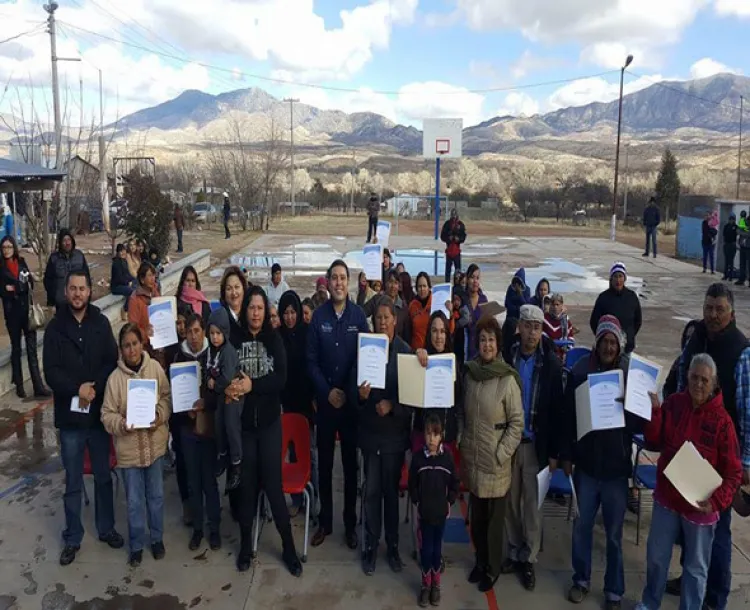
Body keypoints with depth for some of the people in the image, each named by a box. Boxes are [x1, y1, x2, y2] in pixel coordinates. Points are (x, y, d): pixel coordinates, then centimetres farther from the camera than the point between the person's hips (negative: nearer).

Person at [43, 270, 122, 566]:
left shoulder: (101, 323, -2)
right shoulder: (55, 327, -4)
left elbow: (112, 362, -4)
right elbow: (51, 372, -7)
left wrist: (94, 386, -18)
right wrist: (77, 389, -21)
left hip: (99, 411, 1)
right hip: (70, 415, -1)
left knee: (104, 476, 14)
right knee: (73, 483, 10)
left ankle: (106, 528, 32)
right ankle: (72, 538, 26)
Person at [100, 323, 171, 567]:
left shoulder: (155, 367, -6)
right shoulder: (115, 377, -11)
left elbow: (167, 397, 1)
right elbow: (107, 414, -6)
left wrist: (161, 415, -17)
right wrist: (121, 424, -25)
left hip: (155, 444, 1)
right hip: (129, 448, -1)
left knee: (156, 495, 17)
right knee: (134, 501, 11)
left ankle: (157, 538, 37)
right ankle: (136, 545, 31)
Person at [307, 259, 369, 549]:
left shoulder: (359, 315, -3)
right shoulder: (318, 316, -3)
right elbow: (311, 360, -1)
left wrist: (349, 392, -8)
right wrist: (327, 391, -10)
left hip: (351, 400, 0)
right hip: (325, 400, 0)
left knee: (351, 462, 10)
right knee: (324, 462, 10)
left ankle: (350, 524, 23)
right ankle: (325, 522, 25)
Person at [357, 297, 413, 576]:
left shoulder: (405, 351, -4)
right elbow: (354, 384, 0)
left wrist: (391, 404, -18)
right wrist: (360, 394, -20)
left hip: (394, 430, 0)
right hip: (370, 429, 1)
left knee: (391, 489, 9)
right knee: (372, 490, 6)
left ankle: (392, 544, 23)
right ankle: (370, 544, 20)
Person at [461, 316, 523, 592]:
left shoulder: (507, 380, -14)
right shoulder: (469, 374, 2)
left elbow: (517, 423, -10)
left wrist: (501, 455, -12)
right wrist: (462, 446, 8)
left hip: (496, 465, -4)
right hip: (471, 461, 5)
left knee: (494, 519, 9)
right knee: (476, 517, 17)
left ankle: (493, 569, 28)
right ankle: (480, 561, 37)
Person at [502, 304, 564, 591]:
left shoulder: (551, 363, -7)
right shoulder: (506, 357, -4)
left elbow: (557, 409, -6)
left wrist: (554, 451, -7)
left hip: (536, 444, -2)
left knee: (532, 503, 8)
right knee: (511, 501, 12)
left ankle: (529, 559, 22)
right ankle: (514, 552, 28)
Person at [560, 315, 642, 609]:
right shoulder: (580, 371, -6)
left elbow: (641, 423, -2)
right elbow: (567, 416, 0)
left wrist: (623, 414, -23)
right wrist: (566, 455, 0)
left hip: (616, 466, -1)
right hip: (586, 463, 1)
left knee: (614, 533, 11)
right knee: (581, 525, 13)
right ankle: (581, 579, 33)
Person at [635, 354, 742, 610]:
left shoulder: (722, 420, -16)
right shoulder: (673, 403, -5)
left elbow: (733, 473, -12)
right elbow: (655, 443, -3)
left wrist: (716, 501, -25)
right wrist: (653, 411, -16)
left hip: (701, 506, -3)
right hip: (667, 497, 4)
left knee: (696, 568, 15)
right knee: (656, 556, 20)